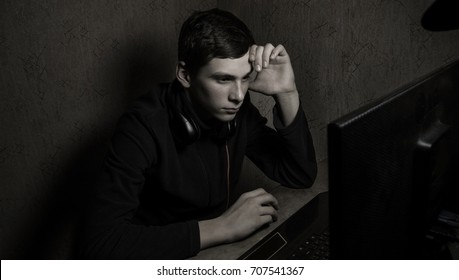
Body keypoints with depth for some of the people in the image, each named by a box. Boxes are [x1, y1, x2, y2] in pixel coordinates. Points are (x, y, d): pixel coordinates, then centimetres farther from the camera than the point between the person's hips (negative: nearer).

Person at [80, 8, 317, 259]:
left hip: (218, 253, 5)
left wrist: (286, 93, -17)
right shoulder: (144, 128, -23)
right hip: (162, 266, -4)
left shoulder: (236, 111, -7)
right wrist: (221, 227, -31)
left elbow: (301, 176, -5)